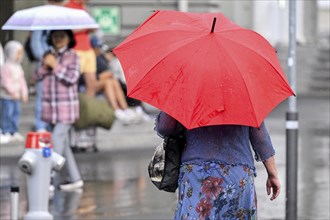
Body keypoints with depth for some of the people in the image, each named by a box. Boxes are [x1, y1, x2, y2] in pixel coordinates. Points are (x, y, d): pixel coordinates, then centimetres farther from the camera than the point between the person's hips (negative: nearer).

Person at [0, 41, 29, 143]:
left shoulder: (18, 67, 12)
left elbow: (22, 80, 17)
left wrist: (24, 93, 12)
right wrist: (12, 91, -25)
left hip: (16, 95, 8)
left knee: (16, 113, 10)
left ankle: (14, 132, 17)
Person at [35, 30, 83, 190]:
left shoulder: (72, 56, -5)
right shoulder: (48, 55, 11)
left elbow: (72, 78, -15)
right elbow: (38, 76, 10)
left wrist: (55, 65, -16)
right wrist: (45, 66, -9)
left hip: (66, 107, -6)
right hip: (51, 107, 6)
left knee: (57, 142, -11)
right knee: (63, 144, 9)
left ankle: (52, 181, -8)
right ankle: (75, 179, 16)